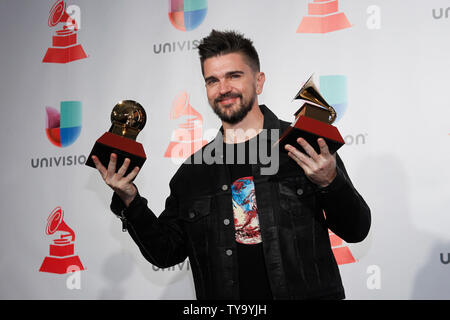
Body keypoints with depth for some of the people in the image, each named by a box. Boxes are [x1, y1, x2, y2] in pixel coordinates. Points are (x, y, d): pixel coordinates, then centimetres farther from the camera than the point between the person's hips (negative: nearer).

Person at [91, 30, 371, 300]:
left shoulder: (304, 146, 1)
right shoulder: (193, 171, 11)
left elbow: (357, 231, 2)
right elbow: (166, 252, 13)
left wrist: (330, 183, -16)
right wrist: (130, 201, 0)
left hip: (308, 294, -4)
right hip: (226, 296, 4)